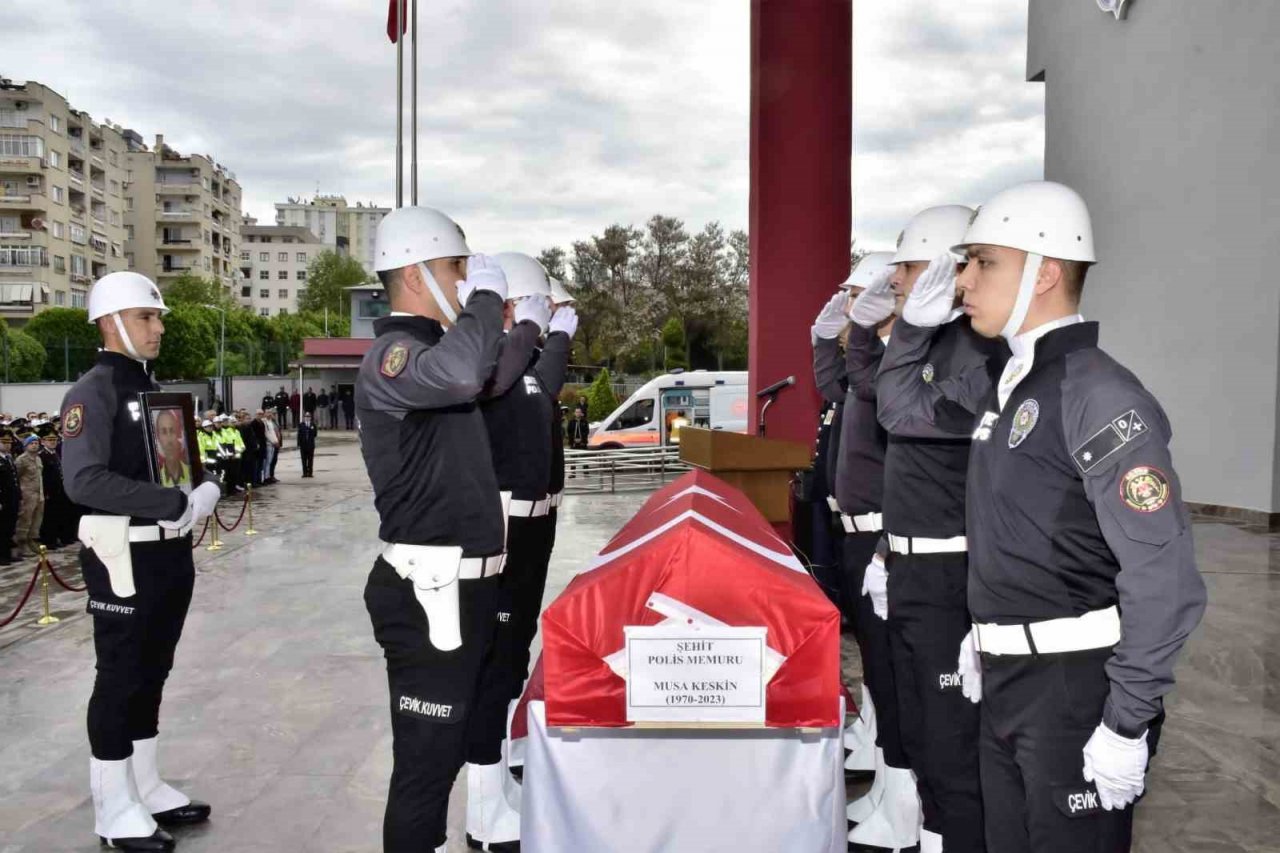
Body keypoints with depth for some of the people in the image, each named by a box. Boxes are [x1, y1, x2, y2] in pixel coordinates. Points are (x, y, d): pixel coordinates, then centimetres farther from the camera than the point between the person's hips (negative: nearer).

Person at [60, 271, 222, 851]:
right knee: (120, 678, 3)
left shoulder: (154, 388, 14)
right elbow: (85, 481, -24)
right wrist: (179, 504, -24)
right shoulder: (92, 392, -12)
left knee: (152, 673, 16)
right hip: (126, 558, -8)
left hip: (171, 553, 8)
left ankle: (147, 788, 29)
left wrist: (206, 488, -2)